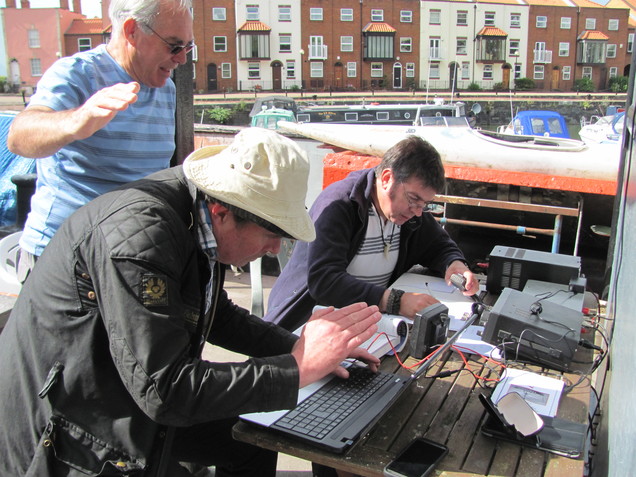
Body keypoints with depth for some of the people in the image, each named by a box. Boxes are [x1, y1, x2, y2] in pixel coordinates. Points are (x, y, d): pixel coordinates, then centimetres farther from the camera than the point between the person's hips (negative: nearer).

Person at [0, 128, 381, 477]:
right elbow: (163, 390, -31)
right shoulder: (139, 233, -31)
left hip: (133, 399, 9)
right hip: (63, 433, -8)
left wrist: (301, 346, 0)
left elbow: (218, 315, 12)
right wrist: (300, 368, -27)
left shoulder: (195, 220, -4)